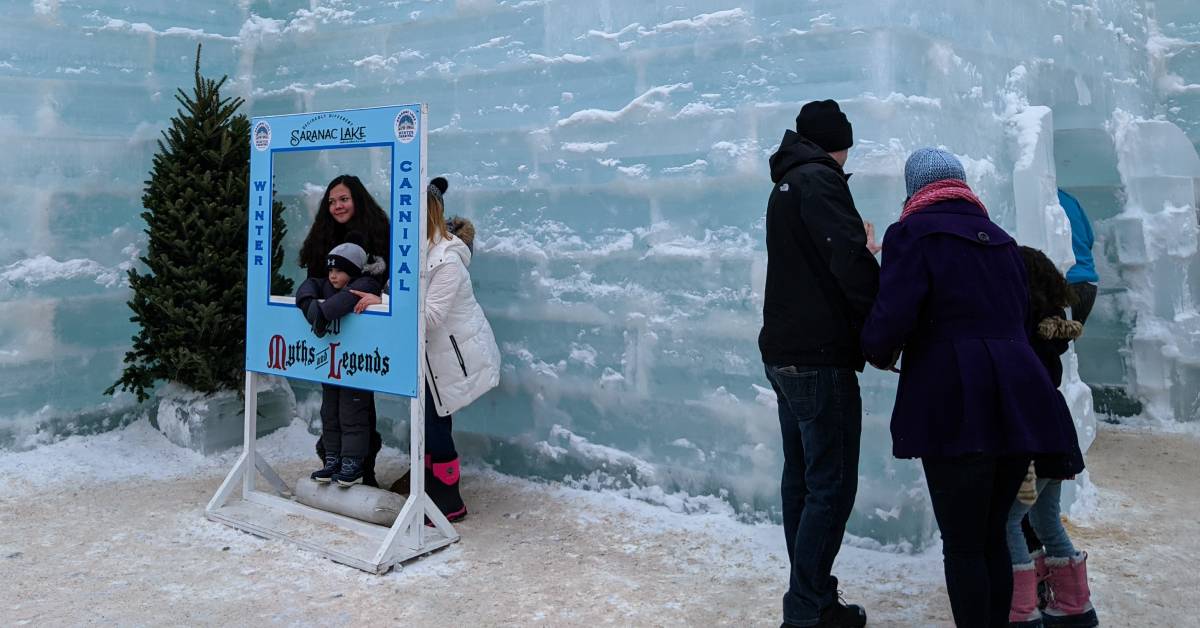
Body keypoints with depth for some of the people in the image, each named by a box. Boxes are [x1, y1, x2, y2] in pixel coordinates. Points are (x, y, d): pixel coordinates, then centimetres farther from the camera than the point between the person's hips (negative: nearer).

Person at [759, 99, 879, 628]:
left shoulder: (785, 185, 19)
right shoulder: (820, 180, -11)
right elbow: (851, 265, -21)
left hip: (783, 354, 10)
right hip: (822, 359, -10)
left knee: (801, 480, 15)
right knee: (832, 486, -3)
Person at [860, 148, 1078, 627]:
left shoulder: (913, 234, -3)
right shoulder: (1000, 238, 18)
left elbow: (888, 321, -14)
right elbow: (1019, 315, 17)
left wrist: (881, 355, 6)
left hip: (957, 410, -7)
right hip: (1019, 404, 7)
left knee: (962, 545, 3)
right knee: (993, 535, 18)